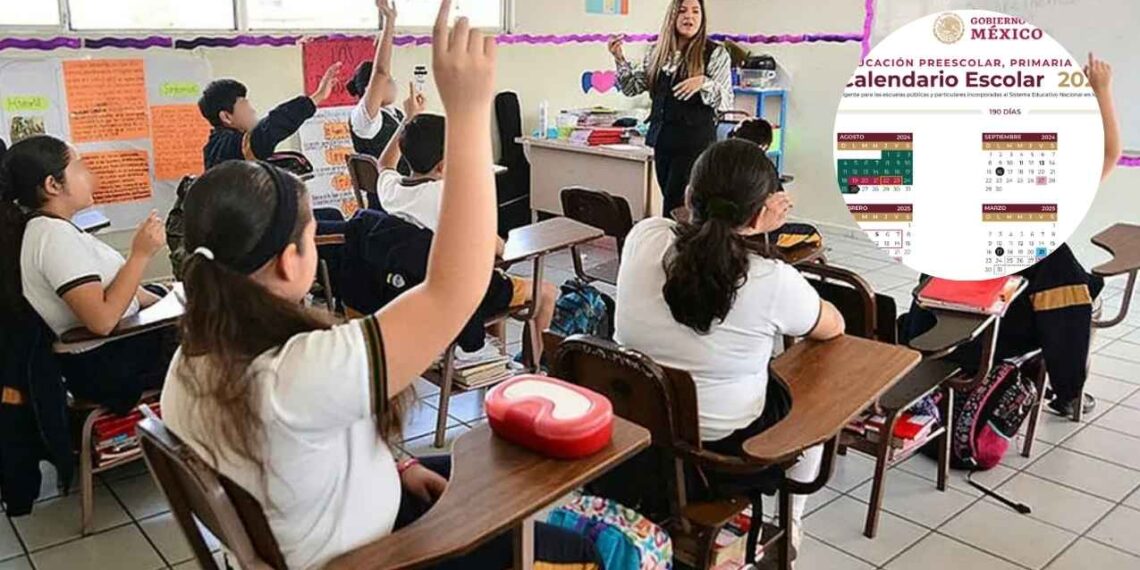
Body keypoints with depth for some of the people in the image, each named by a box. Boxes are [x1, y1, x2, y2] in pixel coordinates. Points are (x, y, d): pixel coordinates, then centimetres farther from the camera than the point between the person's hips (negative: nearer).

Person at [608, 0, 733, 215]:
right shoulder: (658, 52, 9)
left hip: (695, 139, -5)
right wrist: (619, 59, -5)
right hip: (663, 138, 5)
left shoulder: (716, 53, -5)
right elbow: (632, 88, 10)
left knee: (675, 208, -8)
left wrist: (704, 83, -27)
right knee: (670, 200, 12)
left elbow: (726, 102, -9)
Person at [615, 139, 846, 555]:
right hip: (724, 457, -4)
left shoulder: (643, 237, -14)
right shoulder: (773, 282, -23)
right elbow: (833, 327, 0)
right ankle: (787, 526, 45)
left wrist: (748, 231, 9)